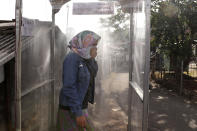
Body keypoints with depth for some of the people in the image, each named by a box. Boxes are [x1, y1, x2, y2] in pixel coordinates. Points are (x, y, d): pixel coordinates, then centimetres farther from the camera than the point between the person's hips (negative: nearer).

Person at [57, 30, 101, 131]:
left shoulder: (85, 59, 8)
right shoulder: (72, 58, -17)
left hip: (82, 107, 8)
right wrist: (78, 113, -21)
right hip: (71, 110, -8)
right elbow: (69, 87, -21)